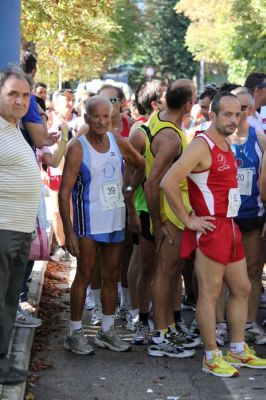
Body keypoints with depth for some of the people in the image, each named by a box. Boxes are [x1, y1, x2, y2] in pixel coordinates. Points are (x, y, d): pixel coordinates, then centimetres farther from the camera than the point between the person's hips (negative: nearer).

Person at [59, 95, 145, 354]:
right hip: (89, 221, -5)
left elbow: (142, 165, 19)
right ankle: (75, 333, 9)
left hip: (116, 220, 5)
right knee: (84, 276, -1)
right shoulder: (78, 148, -11)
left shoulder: (118, 142, 4)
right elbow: (64, 191, -13)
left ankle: (107, 331, 23)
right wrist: (68, 231, -19)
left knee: (111, 276, 11)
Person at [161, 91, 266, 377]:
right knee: (210, 293, -1)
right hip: (209, 229, -10)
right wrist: (188, 219, -18)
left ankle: (238, 351, 26)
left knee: (242, 289, 15)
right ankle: (211, 357, 9)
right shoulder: (201, 145, -15)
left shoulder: (227, 145, 13)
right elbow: (168, 182, -25)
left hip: (230, 227, 10)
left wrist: (230, 218, 14)